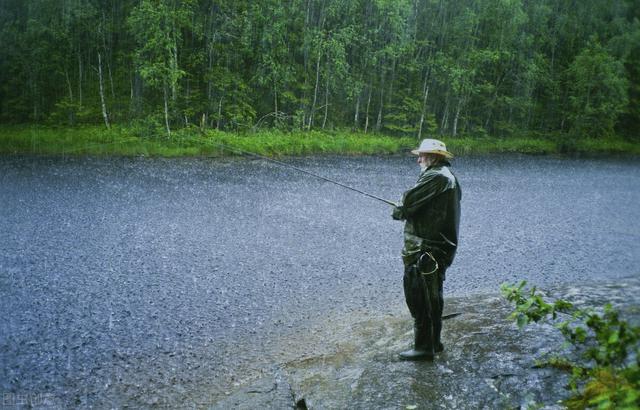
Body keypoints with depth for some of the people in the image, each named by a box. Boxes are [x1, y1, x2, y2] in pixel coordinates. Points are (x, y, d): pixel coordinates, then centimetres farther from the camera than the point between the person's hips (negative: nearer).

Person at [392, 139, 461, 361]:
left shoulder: (435, 177, -16)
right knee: (432, 295, 19)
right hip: (443, 245, 11)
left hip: (425, 248, -11)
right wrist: (406, 210, 8)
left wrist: (398, 211, 3)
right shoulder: (450, 178, 17)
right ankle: (434, 342, 30)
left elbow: (409, 201, -18)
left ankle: (424, 347, 3)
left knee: (418, 296, -3)